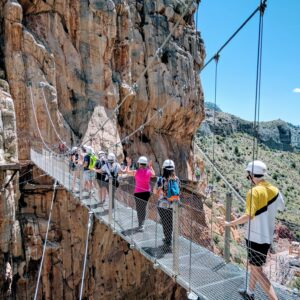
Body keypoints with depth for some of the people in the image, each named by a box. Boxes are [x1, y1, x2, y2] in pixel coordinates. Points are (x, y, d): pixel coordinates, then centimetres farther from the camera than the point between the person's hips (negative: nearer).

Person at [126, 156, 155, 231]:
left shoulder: (136, 172, -13)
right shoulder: (149, 171, -7)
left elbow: (127, 172, 6)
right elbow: (153, 174, 18)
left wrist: (128, 165, 20)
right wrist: (150, 166, 25)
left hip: (138, 192, -3)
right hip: (147, 192, 3)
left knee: (139, 208, 5)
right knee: (143, 207, 17)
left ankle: (141, 225, 1)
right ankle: (142, 223, 28)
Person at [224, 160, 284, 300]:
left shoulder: (254, 191, -21)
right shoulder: (274, 190, 1)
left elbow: (249, 215, -28)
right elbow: (281, 207, 17)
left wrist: (230, 223, -19)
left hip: (255, 237, -8)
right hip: (267, 235, 8)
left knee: (257, 269, 2)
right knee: (254, 264, 23)